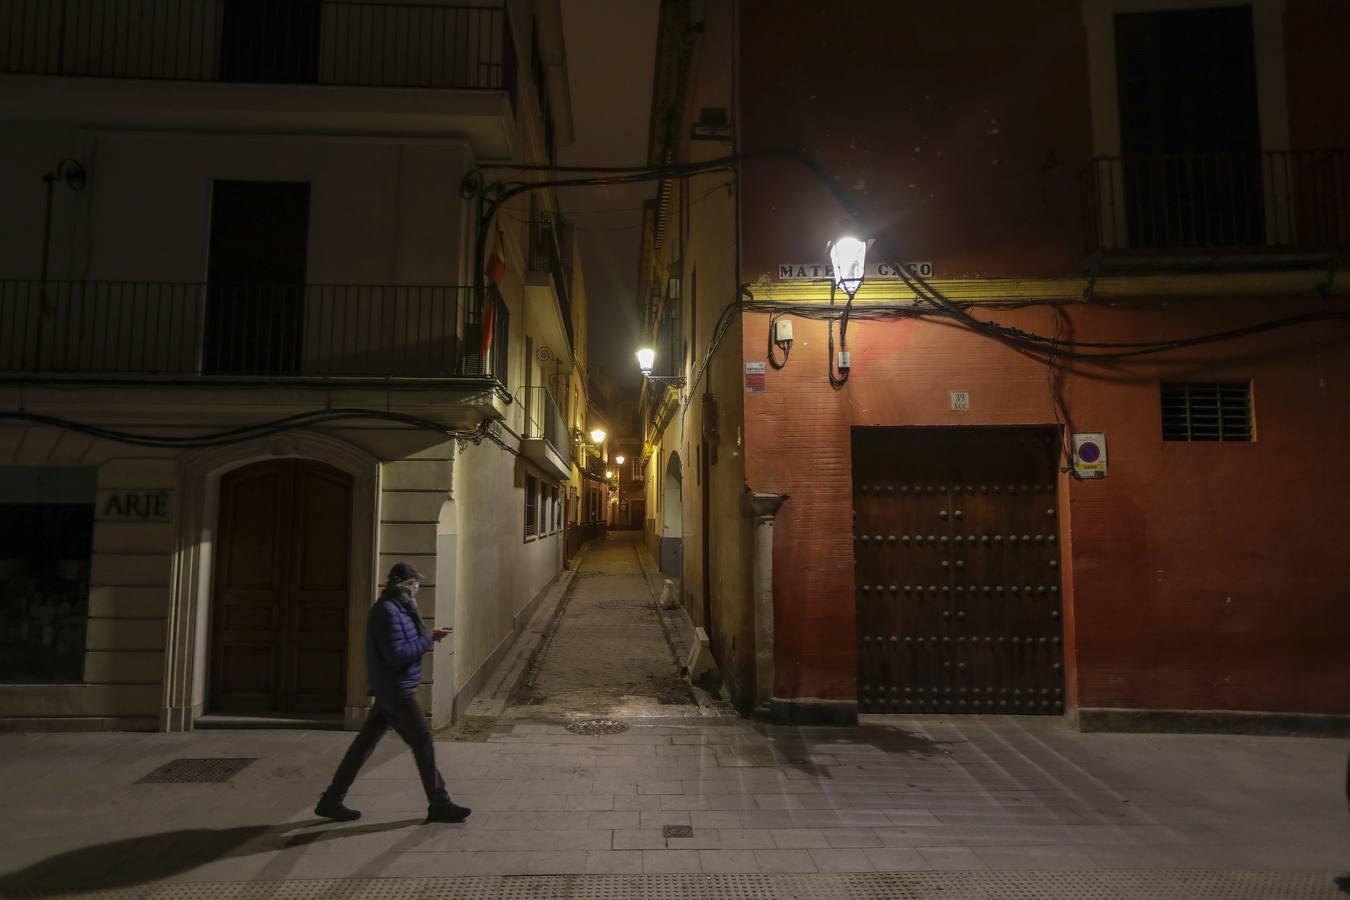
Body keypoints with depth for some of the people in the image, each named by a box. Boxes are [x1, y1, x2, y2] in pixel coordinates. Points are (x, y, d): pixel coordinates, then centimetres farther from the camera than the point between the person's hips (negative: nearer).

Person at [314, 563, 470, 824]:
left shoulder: (394, 609, 12)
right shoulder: (388, 611, -20)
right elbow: (397, 654, -24)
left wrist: (429, 637, 3)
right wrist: (428, 640, -16)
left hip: (389, 691, 10)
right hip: (397, 691, -10)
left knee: (365, 743, 15)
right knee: (423, 743, -2)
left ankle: (331, 800, 23)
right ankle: (438, 804, 8)